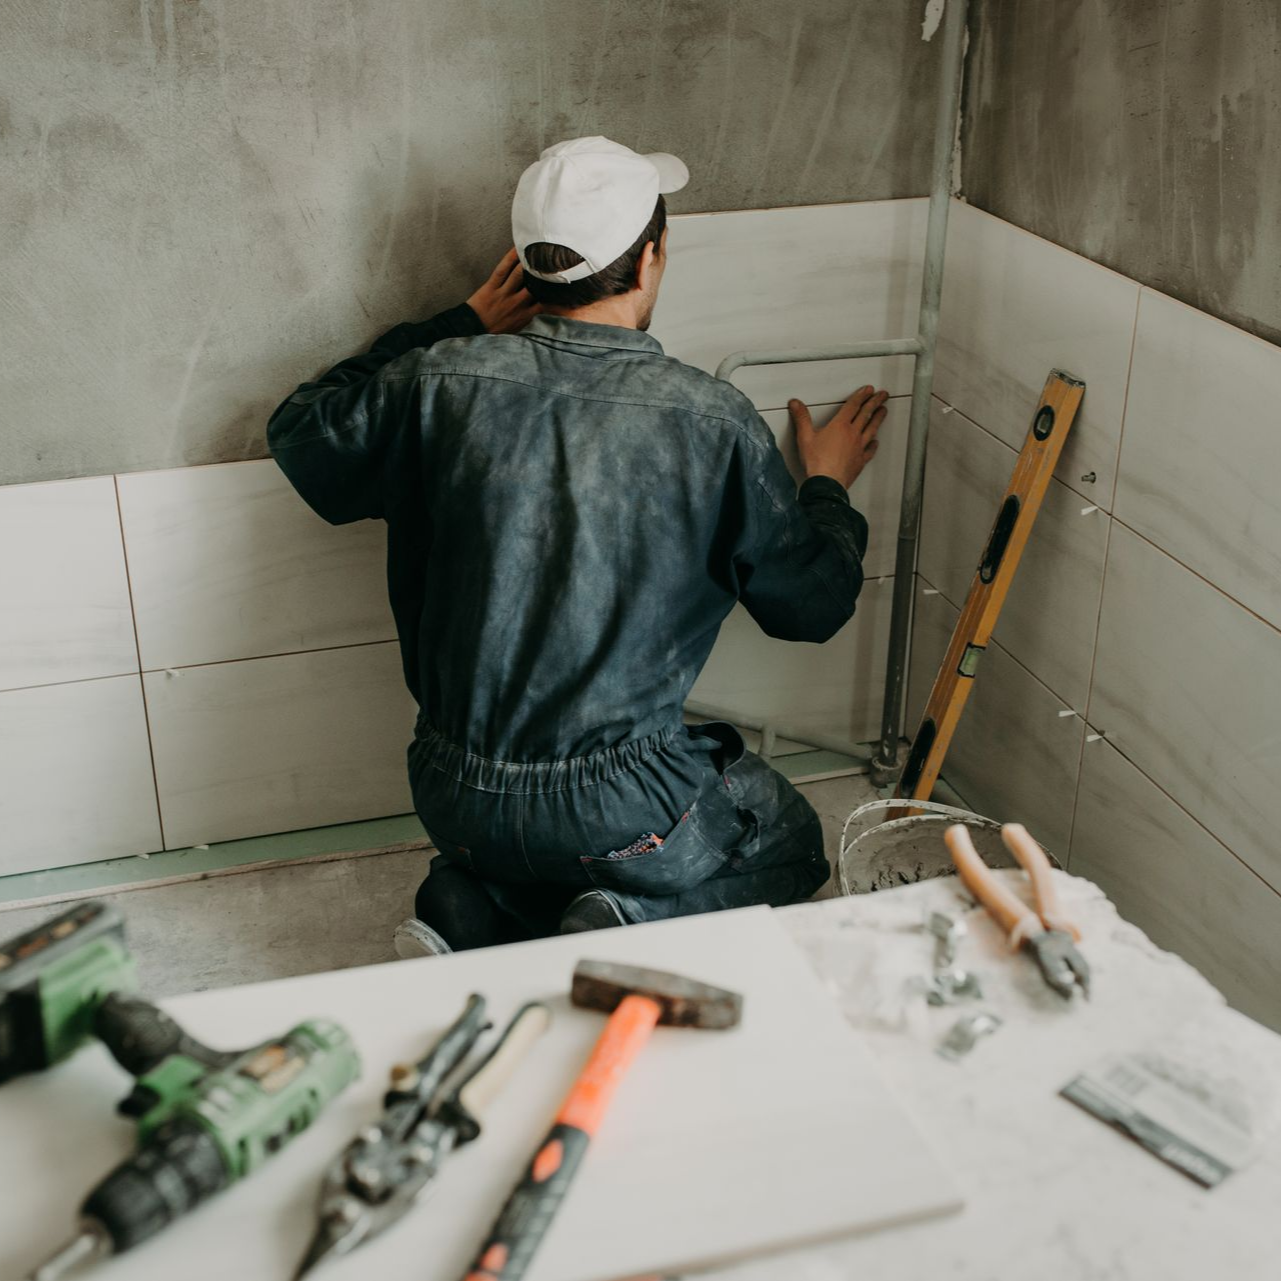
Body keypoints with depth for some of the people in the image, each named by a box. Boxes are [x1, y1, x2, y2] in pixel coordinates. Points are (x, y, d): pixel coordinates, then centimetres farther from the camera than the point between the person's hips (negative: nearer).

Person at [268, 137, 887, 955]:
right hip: (614, 808, -4)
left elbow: (300, 434, 14)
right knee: (789, 844, 24)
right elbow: (813, 604, 1)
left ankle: (474, 910, 6)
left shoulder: (441, 381, -8)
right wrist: (827, 487, 22)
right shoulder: (713, 422, -13)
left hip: (454, 799, 4)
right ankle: (636, 922, -4)